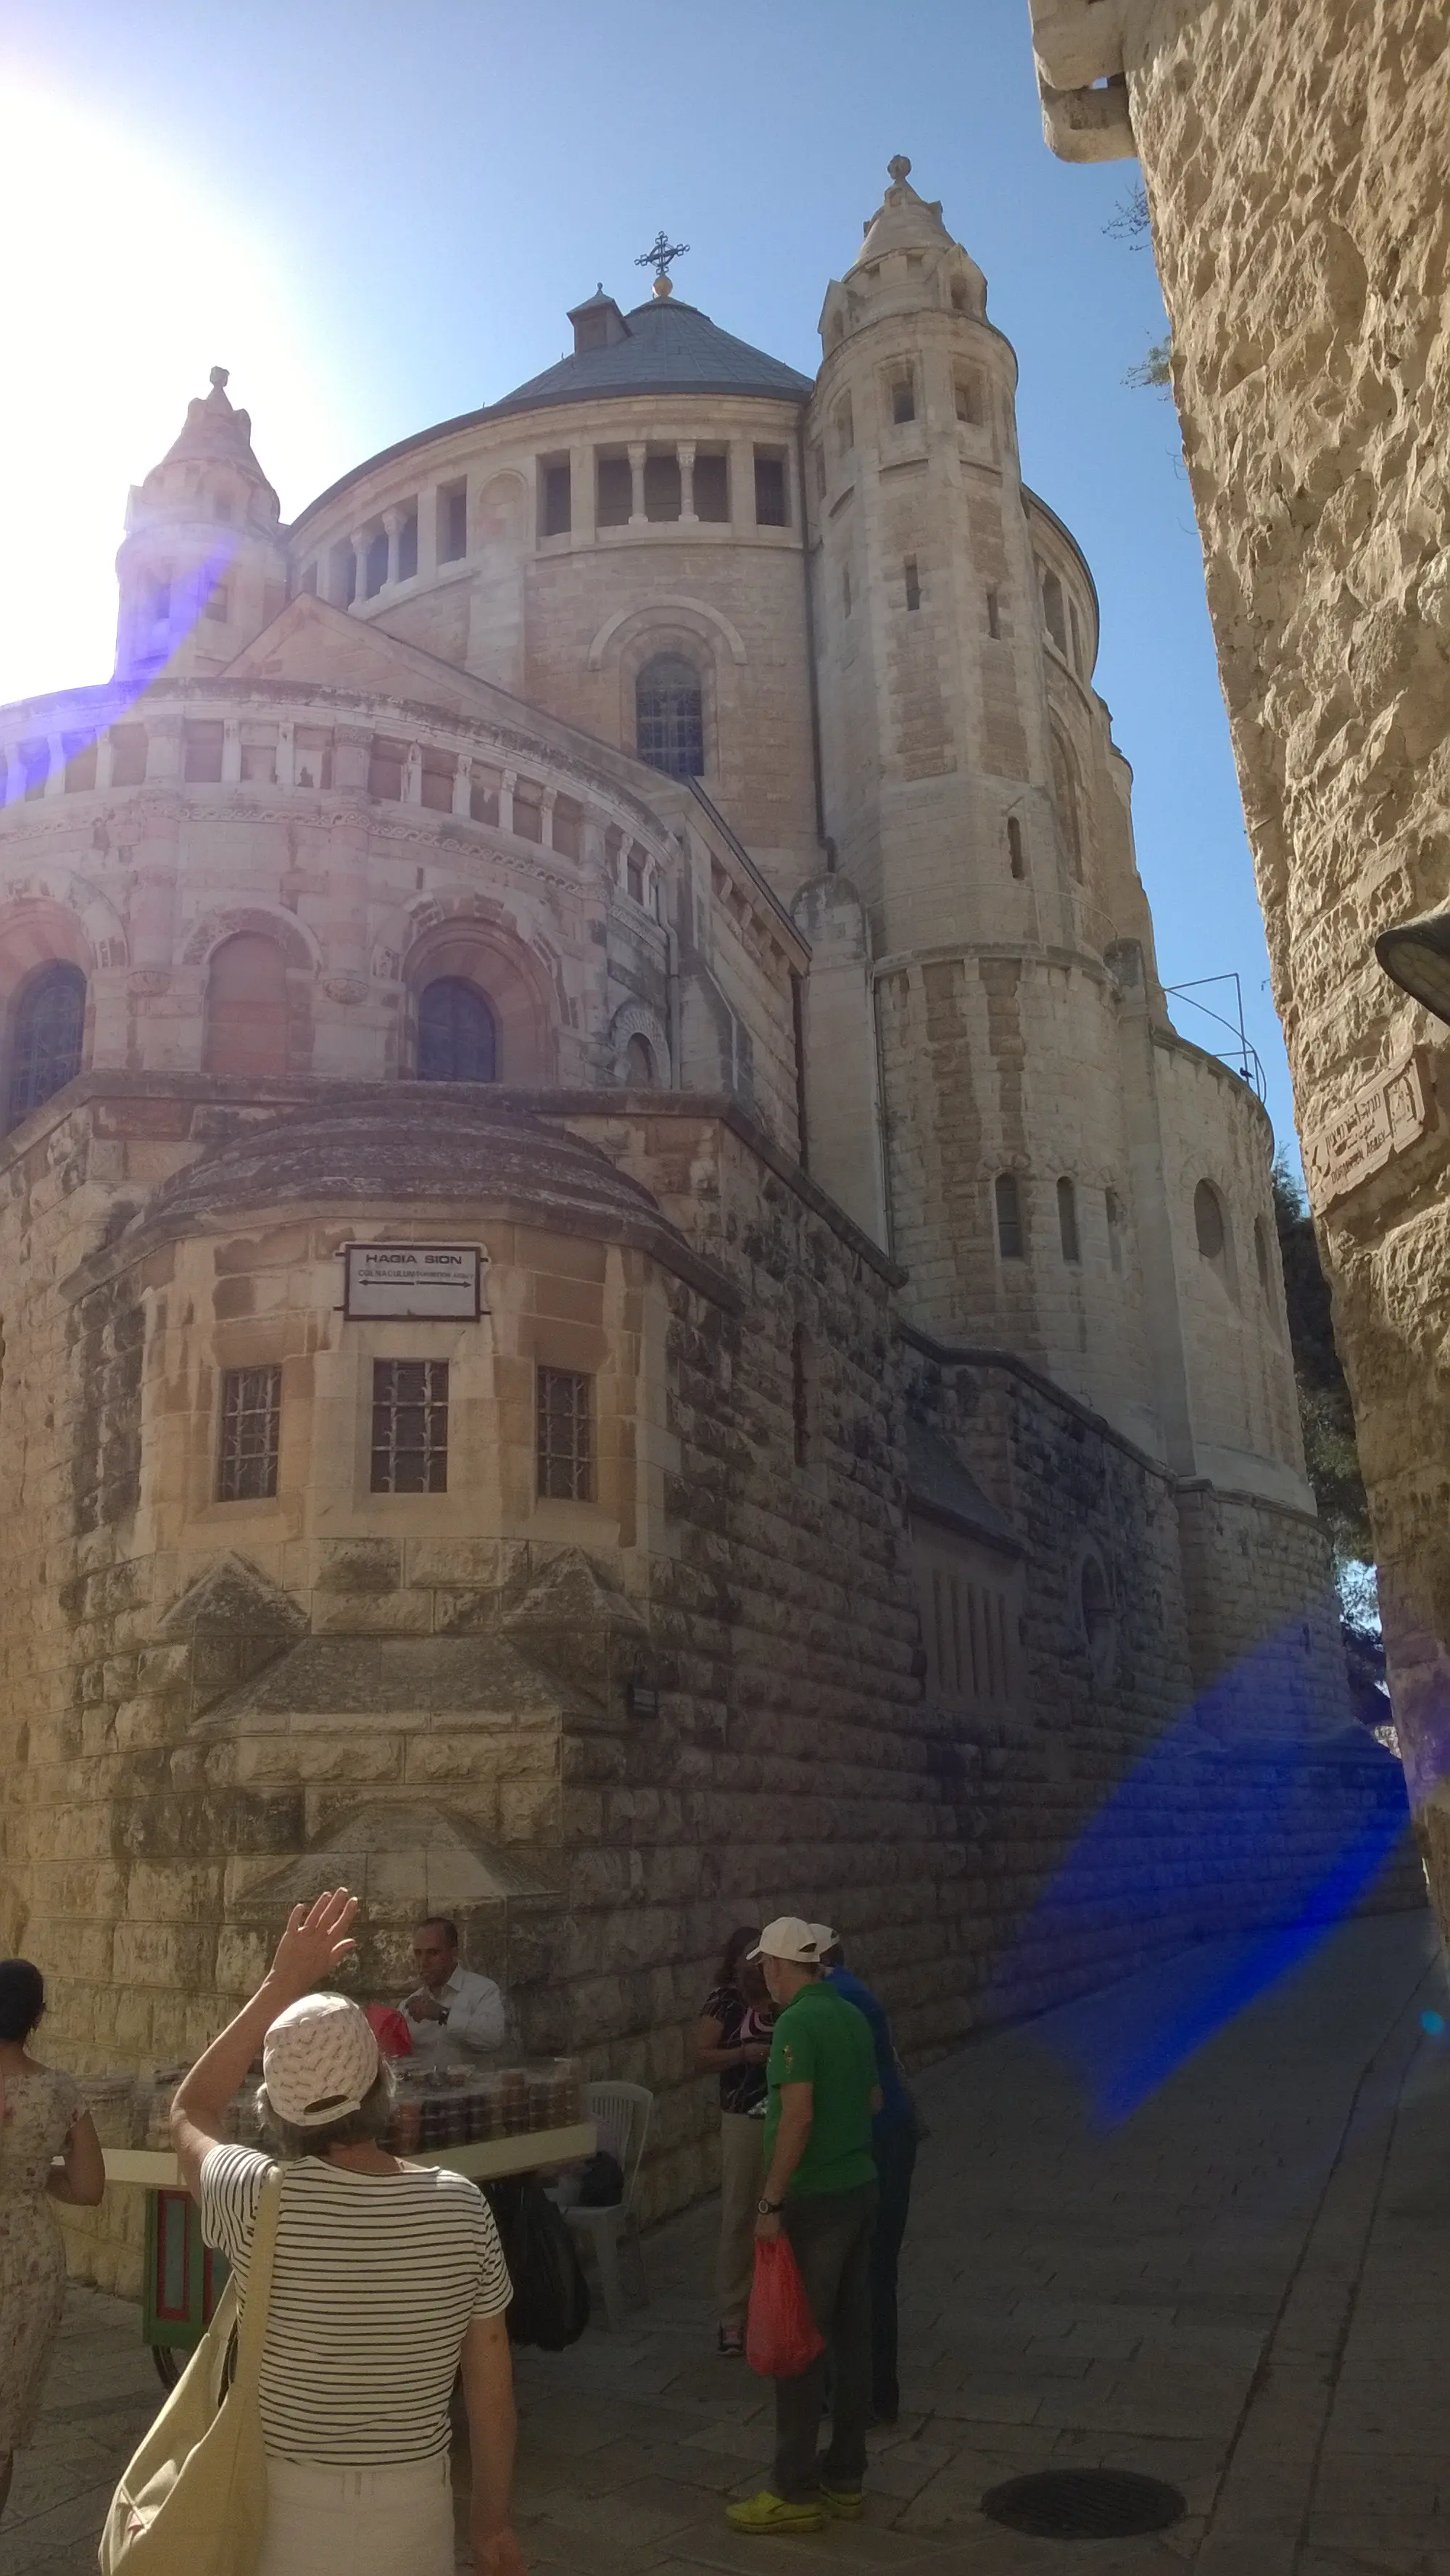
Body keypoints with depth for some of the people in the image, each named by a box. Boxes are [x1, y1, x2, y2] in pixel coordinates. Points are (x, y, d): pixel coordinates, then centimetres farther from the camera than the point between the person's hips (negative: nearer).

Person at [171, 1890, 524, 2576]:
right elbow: (491, 2387, -4)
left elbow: (189, 2113, 1)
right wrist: (492, 2521, 11)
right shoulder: (461, 2207, -15)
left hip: (283, 2509, -1)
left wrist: (281, 1985, -2)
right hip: (413, 2509, 1)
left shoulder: (259, 2202, -21)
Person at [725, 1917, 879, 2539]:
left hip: (814, 2200, -8)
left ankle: (796, 2492, 11)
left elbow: (798, 2117, -25)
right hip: (860, 2189, 8)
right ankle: (845, 2479, 24)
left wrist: (771, 2202, -19)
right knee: (851, 2338, 14)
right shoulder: (852, 2016, 7)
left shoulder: (797, 2023, -18)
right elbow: (874, 2100, 17)